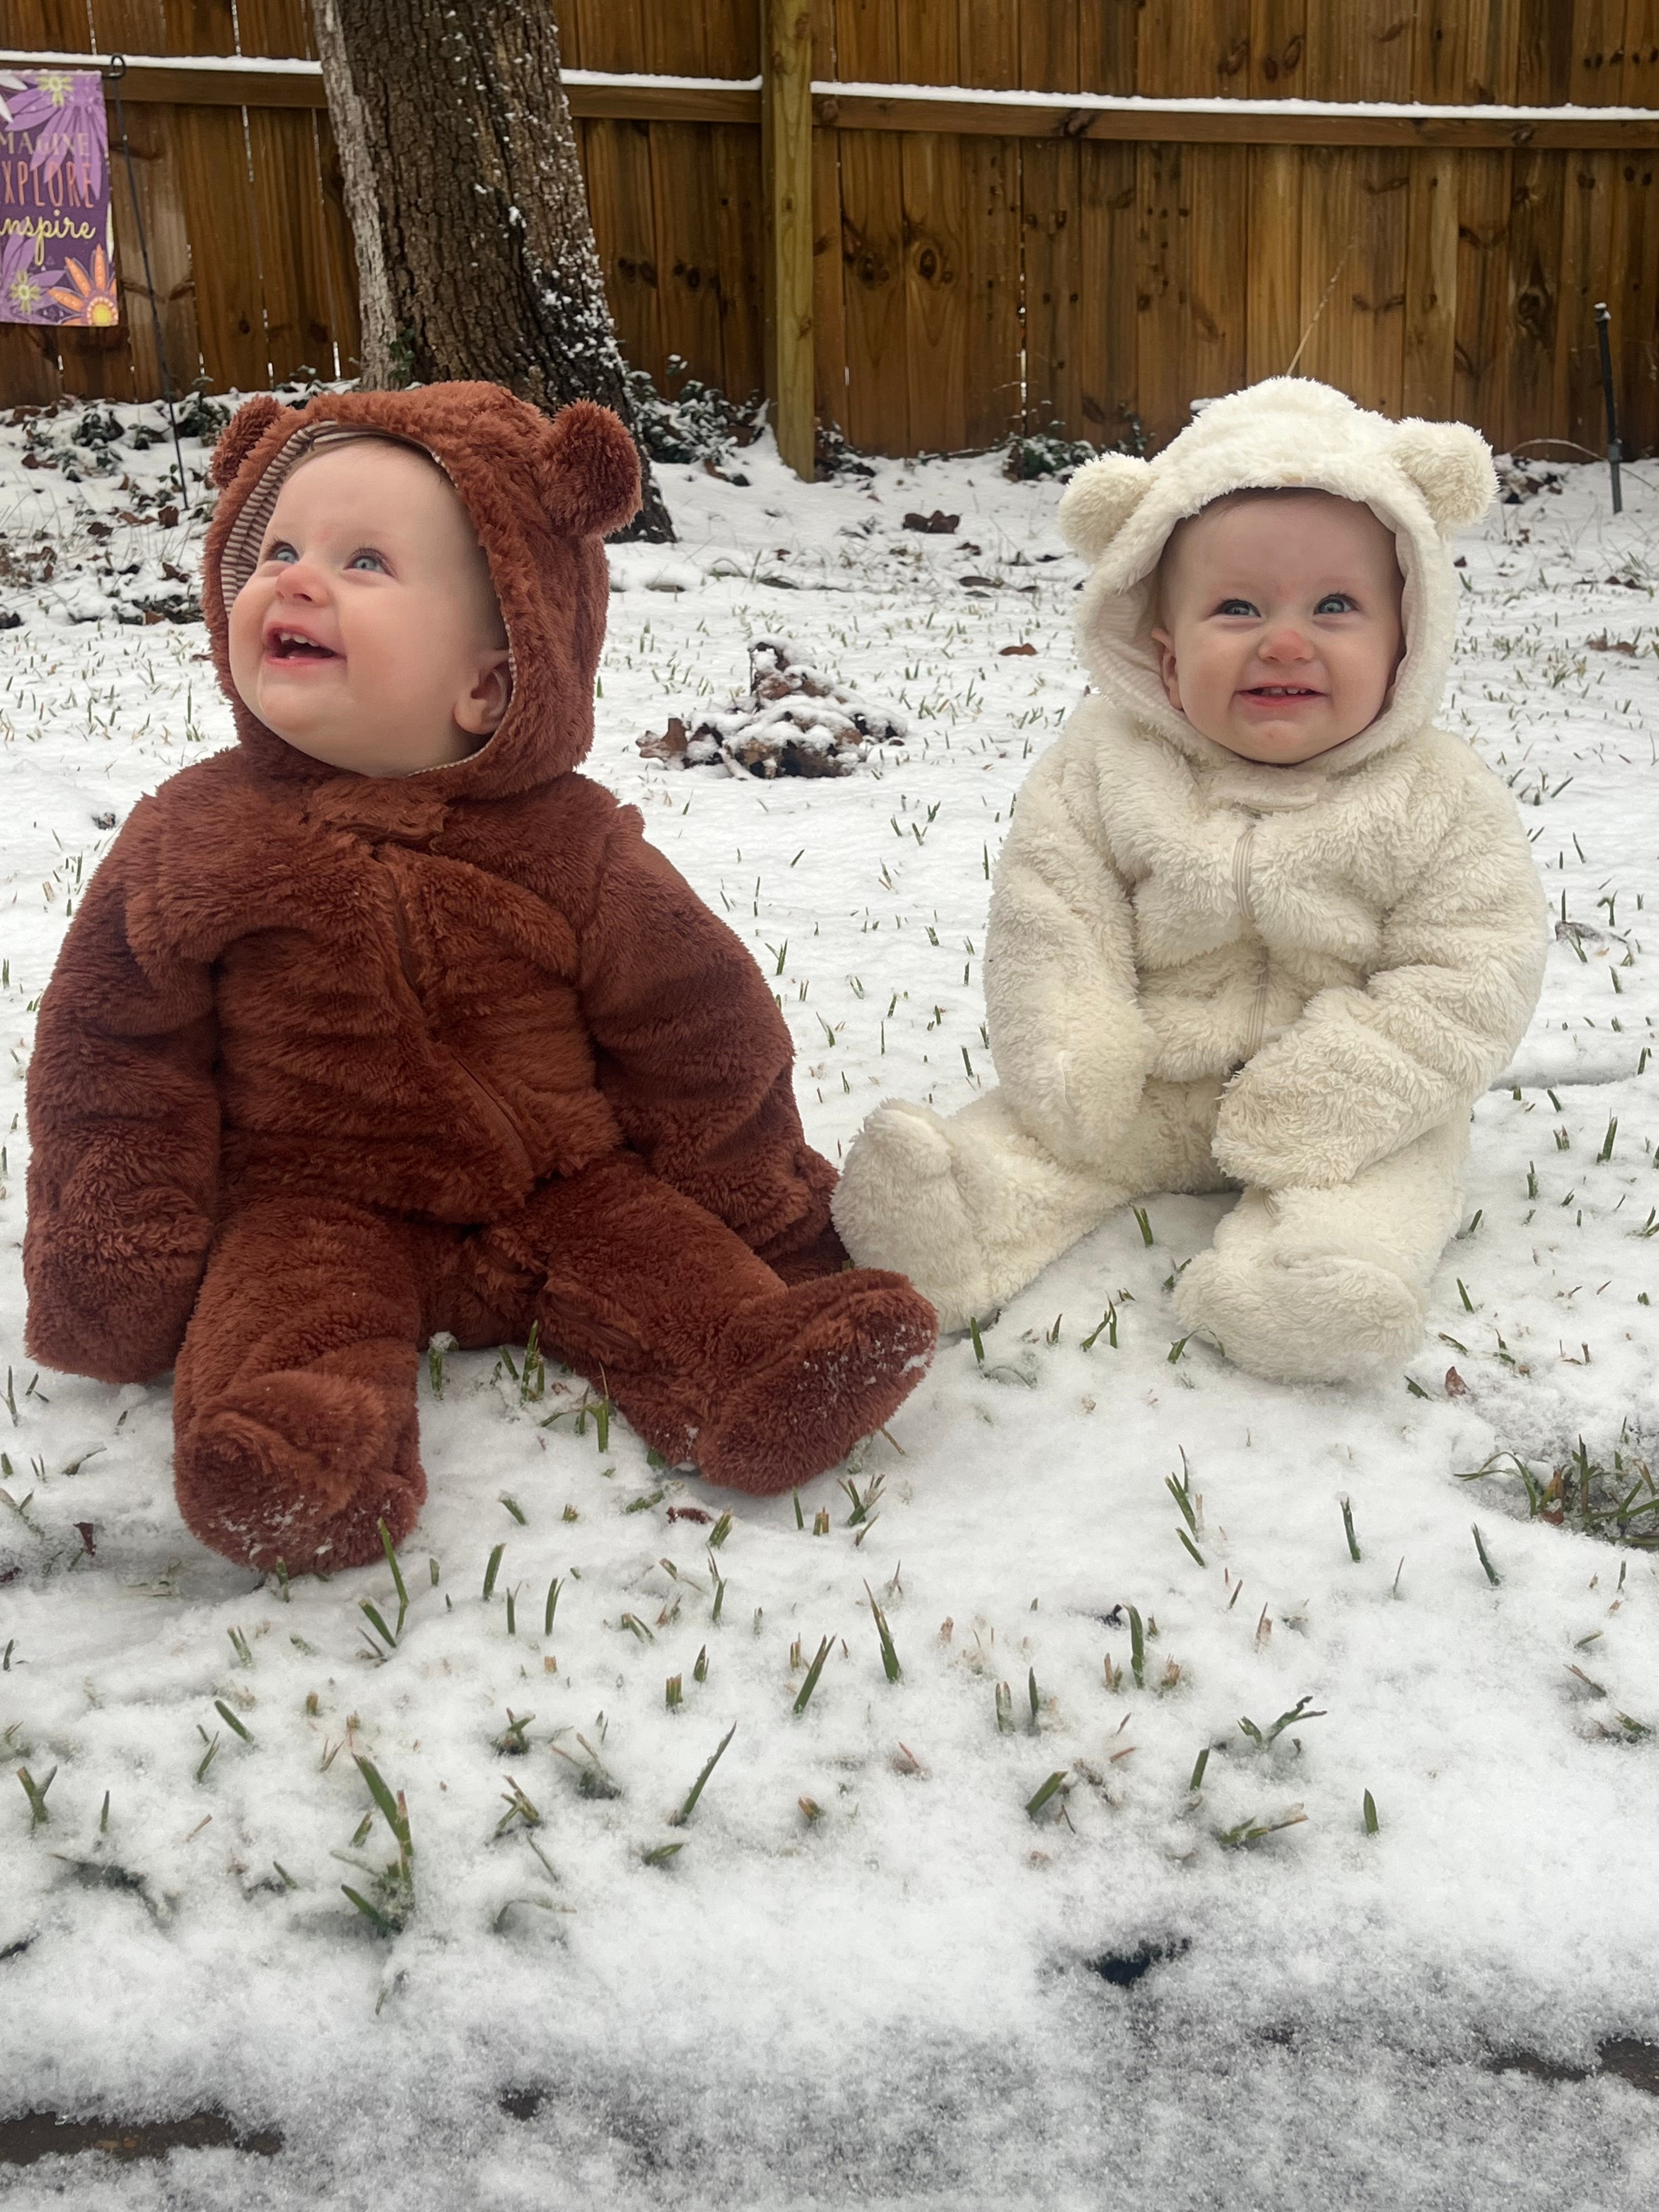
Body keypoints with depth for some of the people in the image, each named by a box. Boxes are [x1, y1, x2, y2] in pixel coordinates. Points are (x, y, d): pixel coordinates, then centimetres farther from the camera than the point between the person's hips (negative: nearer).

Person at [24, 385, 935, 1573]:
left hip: (565, 1189, 2)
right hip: (314, 1209, -1)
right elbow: (112, 1060, 3)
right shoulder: (191, 840, -2)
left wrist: (769, 1223, 9)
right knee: (287, 1300, -28)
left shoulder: (569, 851, -5)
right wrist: (116, 1278, -2)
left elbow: (703, 1048, 4)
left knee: (673, 1257, -20)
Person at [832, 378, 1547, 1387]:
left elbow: (1469, 977, -14)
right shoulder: (1109, 765, -8)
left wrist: (1329, 1099, -24)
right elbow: (1049, 916, -8)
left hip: (1346, 1106, -1)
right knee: (1036, 1125, -15)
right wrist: (1071, 1068, -20)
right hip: (1146, 1090, 2)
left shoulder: (1440, 801, -12)